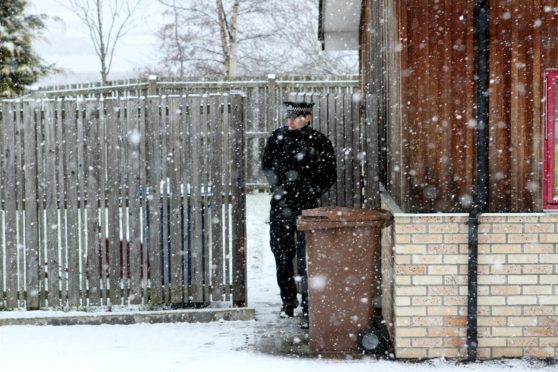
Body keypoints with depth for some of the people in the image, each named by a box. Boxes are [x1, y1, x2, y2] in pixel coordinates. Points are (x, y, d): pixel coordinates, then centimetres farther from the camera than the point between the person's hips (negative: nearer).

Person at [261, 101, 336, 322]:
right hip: (280, 204, 4)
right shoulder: (278, 137, 7)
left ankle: (308, 307, -2)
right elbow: (267, 165, 12)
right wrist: (278, 188, -3)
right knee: (281, 254, 10)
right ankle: (288, 300, 26)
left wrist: (310, 193, -9)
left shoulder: (319, 142, -3)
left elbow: (329, 176, 2)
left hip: (306, 206, -4)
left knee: (306, 257, -7)